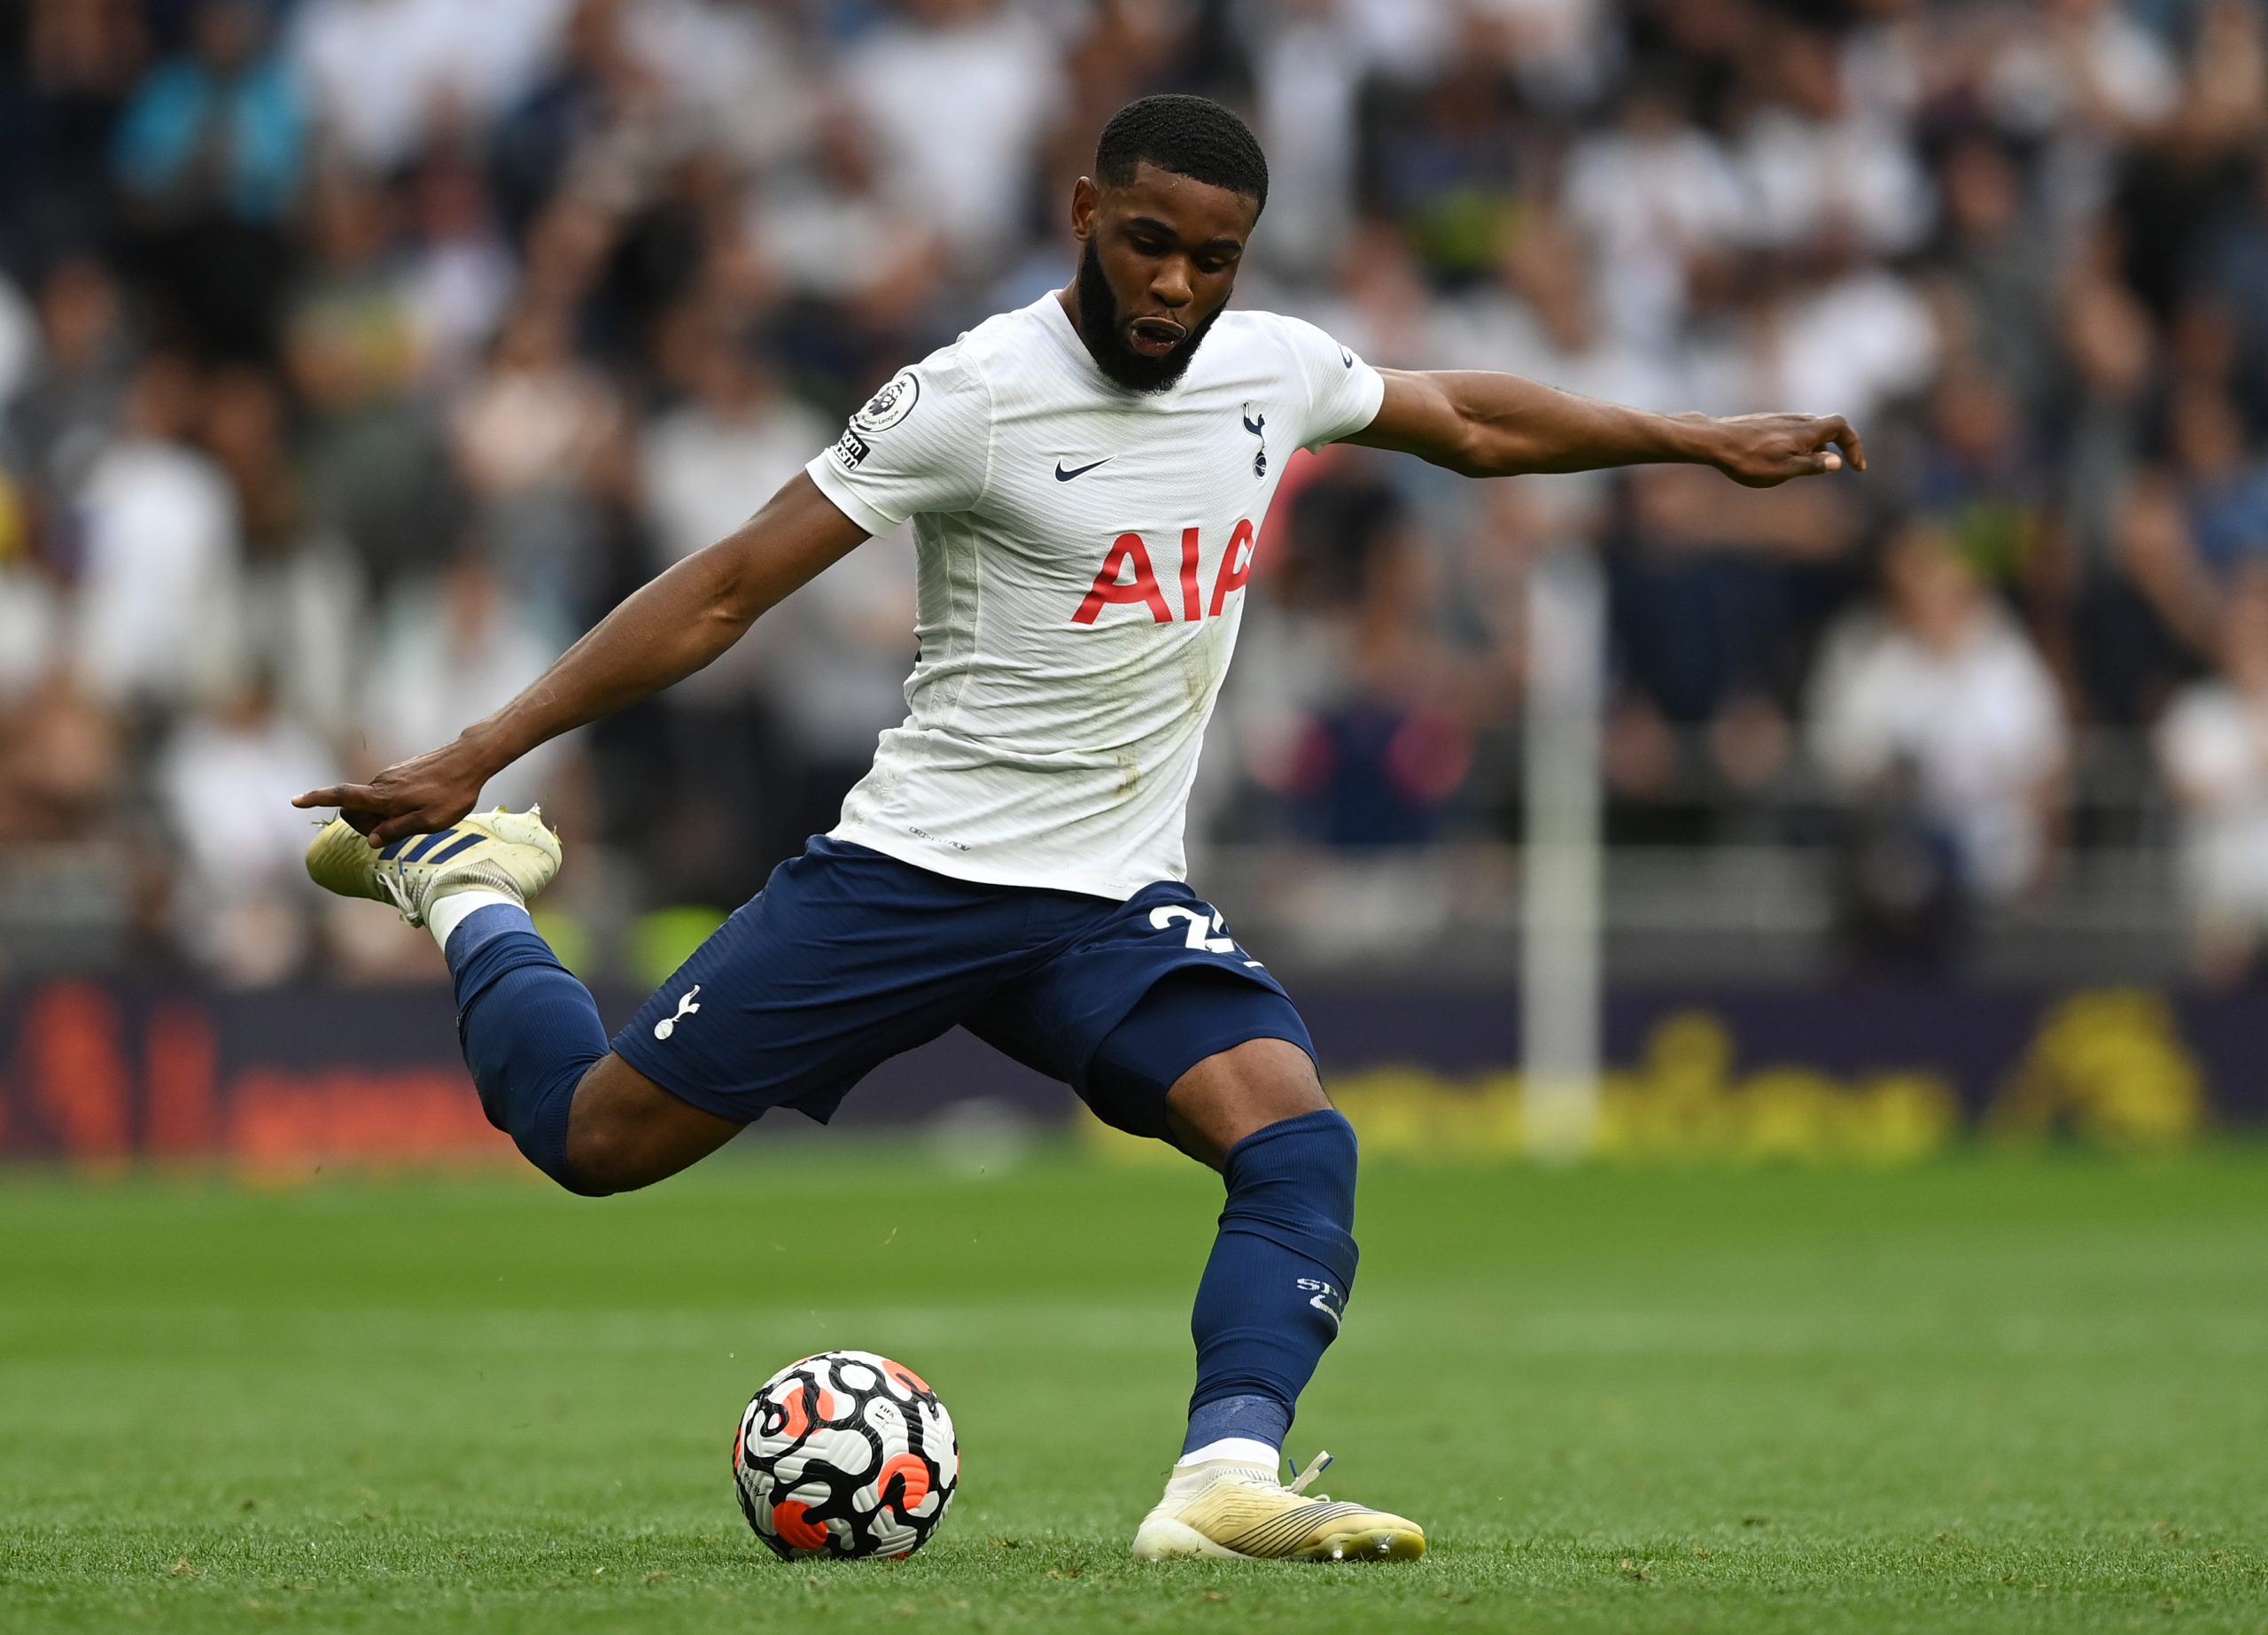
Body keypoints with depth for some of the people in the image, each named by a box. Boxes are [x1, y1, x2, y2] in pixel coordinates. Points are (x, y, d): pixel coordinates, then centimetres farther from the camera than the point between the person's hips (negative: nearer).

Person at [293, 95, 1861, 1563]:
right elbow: (727, 589, -14)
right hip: (911, 877, -4)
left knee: (1301, 1146, -21)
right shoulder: (974, 395, -17)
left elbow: (1470, 420, 23)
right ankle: (464, 880, 28)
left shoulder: (1278, 368, 1)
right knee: (592, 1135, 0)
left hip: (1118, 899, 4)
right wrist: (472, 756, -16)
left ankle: (1227, 1482, -32)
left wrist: (1704, 441, 25)